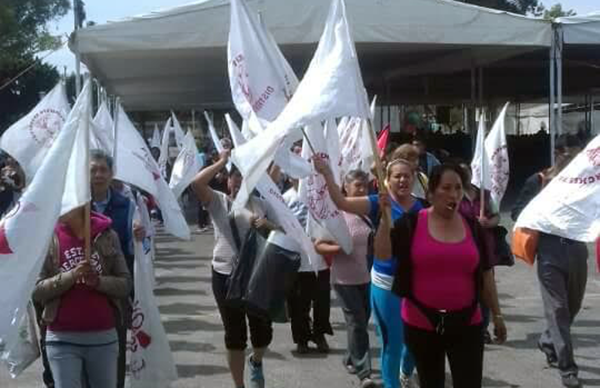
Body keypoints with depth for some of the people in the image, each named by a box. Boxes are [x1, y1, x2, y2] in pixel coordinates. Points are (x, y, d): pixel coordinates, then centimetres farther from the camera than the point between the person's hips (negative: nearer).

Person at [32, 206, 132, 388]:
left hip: (104, 336, 1)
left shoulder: (107, 235, 1)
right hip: (62, 338, -1)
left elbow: (125, 284, 1)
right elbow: (36, 291, -4)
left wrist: (98, 282, -16)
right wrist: (71, 276, -18)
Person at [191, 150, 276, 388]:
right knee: (235, 335, 7)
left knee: (263, 330, 5)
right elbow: (196, 183, -17)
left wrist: (267, 225, -10)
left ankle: (256, 362, 40)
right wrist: (222, 162, -10)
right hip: (226, 275, -2)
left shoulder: (259, 204, 10)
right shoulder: (218, 201, 1)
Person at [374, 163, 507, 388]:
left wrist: (496, 314, 12)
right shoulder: (412, 224, -5)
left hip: (466, 323, 1)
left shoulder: (472, 226, 4)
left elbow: (485, 274, 9)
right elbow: (382, 255, -14)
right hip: (421, 324, -1)